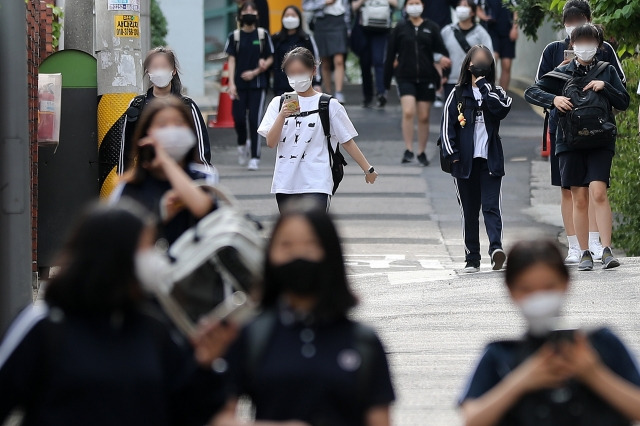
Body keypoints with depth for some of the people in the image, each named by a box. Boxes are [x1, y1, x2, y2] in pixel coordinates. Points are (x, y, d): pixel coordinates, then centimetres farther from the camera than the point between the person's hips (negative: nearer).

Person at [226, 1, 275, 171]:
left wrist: (255, 72, -8)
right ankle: (242, 145, 28)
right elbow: (232, 60, 2)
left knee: (255, 119, -6)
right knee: (239, 117, -2)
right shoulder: (235, 36, 4)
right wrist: (231, 83, -7)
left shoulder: (263, 35, 2)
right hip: (240, 84, 1)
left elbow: (270, 59, 5)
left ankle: (255, 157, -3)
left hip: (257, 83, -1)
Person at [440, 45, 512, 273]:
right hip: (465, 162, 1)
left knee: (491, 207, -14)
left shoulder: (496, 92, 9)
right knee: (469, 211, 4)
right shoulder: (458, 95, 9)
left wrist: (484, 85, -9)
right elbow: (447, 126, 6)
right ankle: (472, 258, 6)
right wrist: (452, 154, -5)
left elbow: (502, 108, -13)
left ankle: (496, 246, -28)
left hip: (490, 160, -1)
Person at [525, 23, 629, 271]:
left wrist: (604, 87, -10)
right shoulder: (563, 74, 7)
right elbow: (531, 93, 4)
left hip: (600, 140, -1)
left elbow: (624, 103, 6)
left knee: (598, 192, -17)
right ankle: (584, 253, 8)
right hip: (571, 141, 1)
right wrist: (554, 99, -14)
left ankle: (607, 250, -18)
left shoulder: (607, 71, 8)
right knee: (579, 199, 2)